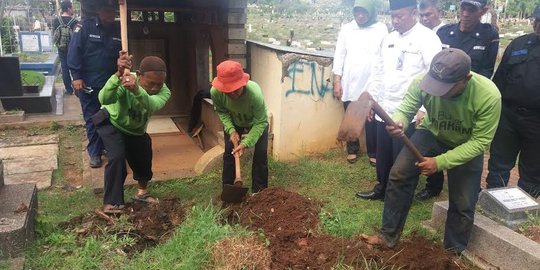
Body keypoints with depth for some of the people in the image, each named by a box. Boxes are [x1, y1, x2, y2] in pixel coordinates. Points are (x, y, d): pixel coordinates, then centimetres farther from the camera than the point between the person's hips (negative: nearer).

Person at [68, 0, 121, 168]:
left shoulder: (118, 30, 4)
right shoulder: (85, 26, -7)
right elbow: (74, 52, -10)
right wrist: (76, 77, -15)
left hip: (111, 83, 3)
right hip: (88, 84, -3)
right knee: (92, 119, 5)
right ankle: (94, 152, 16)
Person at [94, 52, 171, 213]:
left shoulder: (163, 92, -30)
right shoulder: (126, 81, -37)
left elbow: (152, 105, -54)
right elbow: (104, 99, -56)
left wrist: (137, 91, -74)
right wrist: (118, 75, -71)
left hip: (136, 129, 4)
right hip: (111, 122, -4)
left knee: (144, 161, 10)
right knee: (117, 158, -23)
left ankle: (141, 193, 39)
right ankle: (111, 203, -10)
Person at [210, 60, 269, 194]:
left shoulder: (255, 94, -45)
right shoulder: (215, 92, -35)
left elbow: (260, 123, -34)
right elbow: (222, 112, -14)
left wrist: (245, 143, -41)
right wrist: (231, 131, -26)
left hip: (256, 123, -2)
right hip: (234, 123, 2)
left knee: (260, 154, -7)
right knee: (229, 152, 1)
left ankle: (259, 190, 8)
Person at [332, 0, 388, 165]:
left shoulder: (381, 29, 0)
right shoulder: (346, 29, 5)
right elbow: (339, 55, 5)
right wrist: (337, 81, 0)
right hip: (350, 84, 2)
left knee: (372, 121, 5)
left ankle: (373, 152, 21)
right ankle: (352, 150, 28)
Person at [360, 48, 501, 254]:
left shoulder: (489, 96, -35)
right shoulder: (423, 81, -32)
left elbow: (479, 142, -27)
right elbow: (405, 110, -19)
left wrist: (440, 162, -34)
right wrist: (397, 124, -45)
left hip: (468, 145, -1)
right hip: (431, 134, 2)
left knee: (463, 204, 1)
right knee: (399, 175, -12)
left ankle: (454, 252, 28)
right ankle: (389, 235, 5)